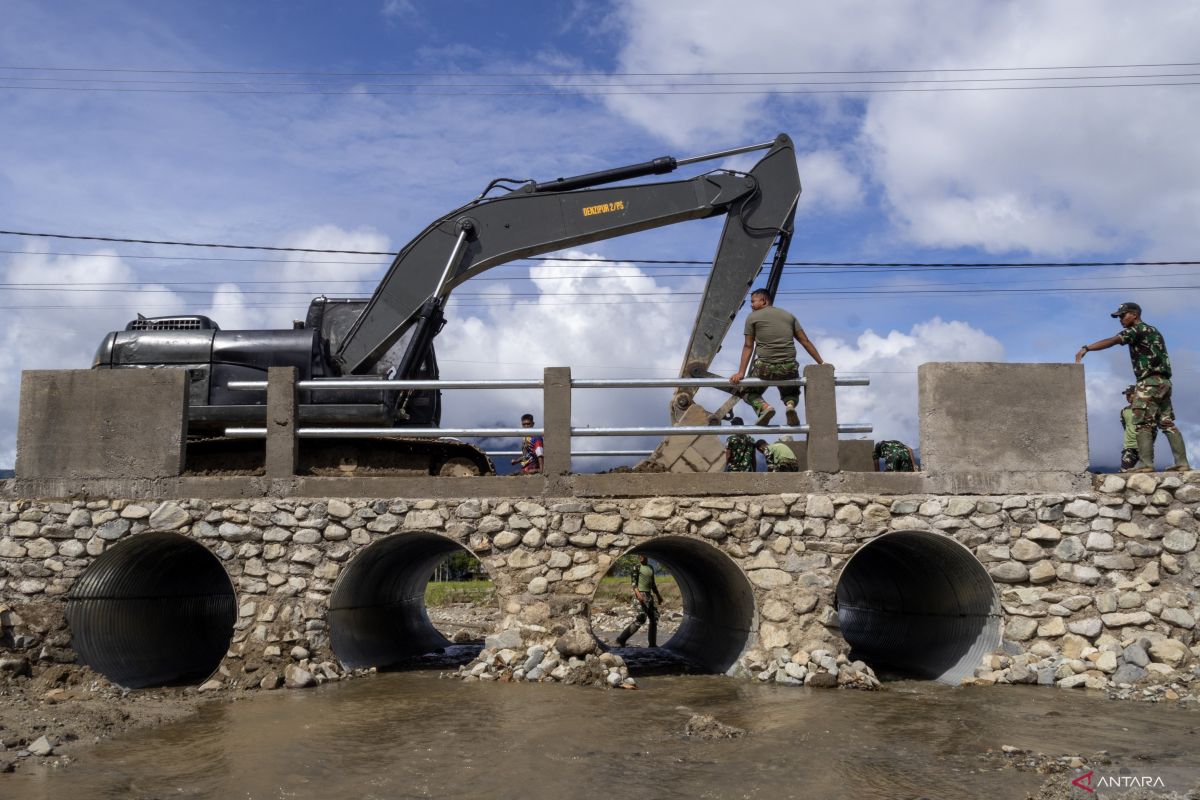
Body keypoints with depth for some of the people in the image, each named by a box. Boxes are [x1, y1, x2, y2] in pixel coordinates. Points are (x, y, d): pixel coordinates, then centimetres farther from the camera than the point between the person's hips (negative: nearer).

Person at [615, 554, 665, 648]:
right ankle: (621, 640, -12)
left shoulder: (651, 568, 17)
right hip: (640, 595, -8)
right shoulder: (637, 568, -5)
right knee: (640, 619, -16)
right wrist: (638, 594, -27)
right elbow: (633, 582, -14)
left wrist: (658, 595, 27)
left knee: (654, 619, 6)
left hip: (649, 596, 8)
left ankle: (653, 644, 12)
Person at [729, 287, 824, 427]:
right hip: (789, 368, 3)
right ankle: (790, 404, -6)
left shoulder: (752, 317, 6)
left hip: (765, 367, -3)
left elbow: (748, 346, 1)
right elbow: (805, 341, 11)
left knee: (748, 392, 23)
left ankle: (764, 407, -10)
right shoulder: (789, 316, 15)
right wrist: (821, 363, 13)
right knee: (791, 393, 31)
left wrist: (741, 373, -1)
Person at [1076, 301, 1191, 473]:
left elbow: (1112, 341, -20)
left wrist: (1086, 348, -28)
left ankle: (1145, 463, -13)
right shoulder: (1153, 331, 24)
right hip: (1163, 381, 9)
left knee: (1142, 423, -9)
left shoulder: (1137, 329, -4)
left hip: (1150, 382, -9)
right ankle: (1182, 462, 5)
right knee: (1167, 423, 8)